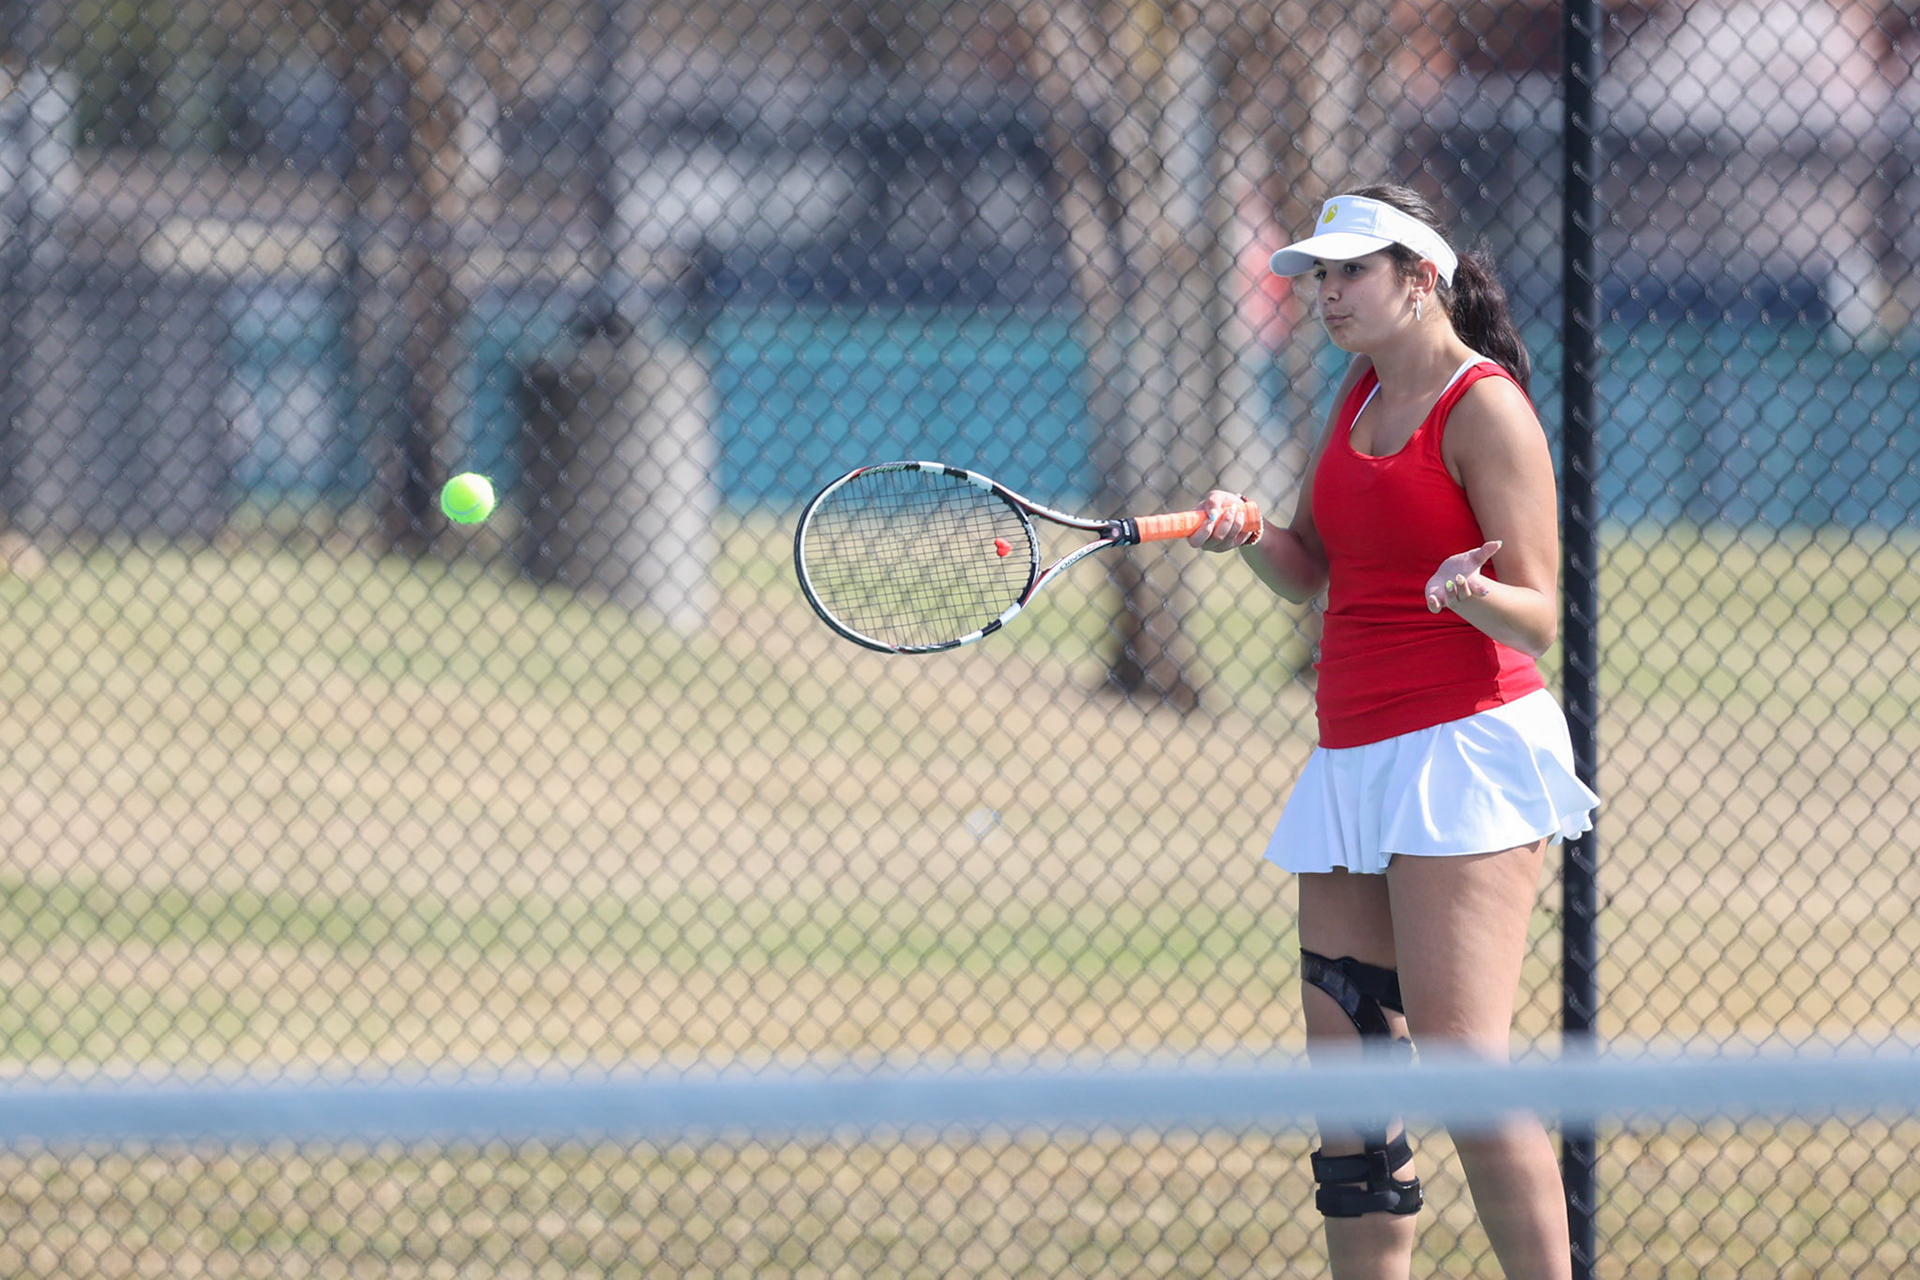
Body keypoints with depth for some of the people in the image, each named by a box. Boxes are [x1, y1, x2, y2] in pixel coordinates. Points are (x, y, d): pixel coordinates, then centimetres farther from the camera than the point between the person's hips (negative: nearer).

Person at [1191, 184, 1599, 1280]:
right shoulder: (1362, 394, 15)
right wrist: (1247, 534, 1)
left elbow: (1540, 618, -11)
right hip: (1355, 761, 8)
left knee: (1466, 1066, -16)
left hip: (1466, 750, -8)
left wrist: (1471, 593, -33)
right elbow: (1311, 570, 22)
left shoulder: (1484, 410, -9)